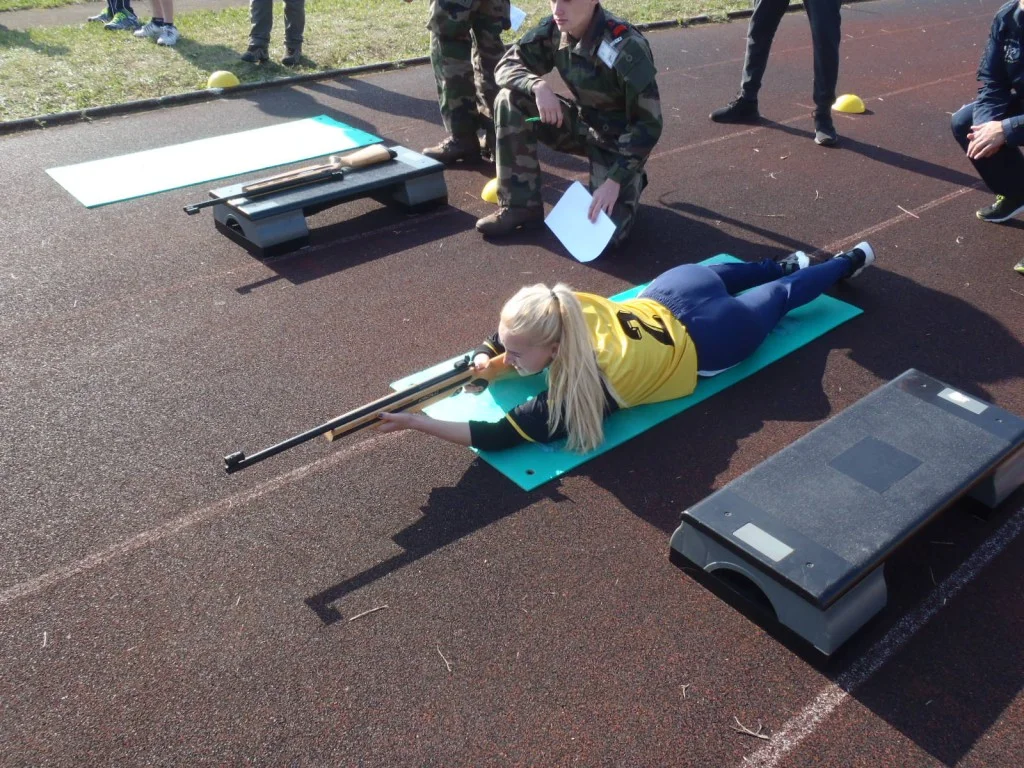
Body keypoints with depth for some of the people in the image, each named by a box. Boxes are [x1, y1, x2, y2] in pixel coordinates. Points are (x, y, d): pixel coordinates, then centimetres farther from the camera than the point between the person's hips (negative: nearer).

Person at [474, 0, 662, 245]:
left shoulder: (627, 49, -29)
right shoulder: (553, 31, -12)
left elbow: (648, 123, -25)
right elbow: (507, 66, -7)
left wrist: (615, 180, -29)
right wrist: (537, 85, -29)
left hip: (619, 137, -5)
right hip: (582, 122, 6)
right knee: (510, 100, -15)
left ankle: (631, 179, 11)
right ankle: (521, 205, -9)